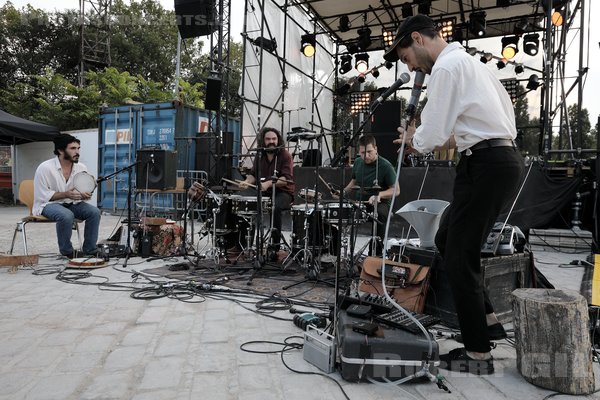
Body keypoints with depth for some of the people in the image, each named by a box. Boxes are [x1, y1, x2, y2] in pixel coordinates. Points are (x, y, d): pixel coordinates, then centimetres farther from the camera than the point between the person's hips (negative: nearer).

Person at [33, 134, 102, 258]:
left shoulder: (81, 168, -1)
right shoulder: (45, 168, -14)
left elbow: (83, 193, 9)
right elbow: (42, 196, -15)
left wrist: (86, 195, -16)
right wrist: (66, 194, -26)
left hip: (72, 204, 5)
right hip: (48, 204, -5)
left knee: (94, 212, -22)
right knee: (66, 215, -36)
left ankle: (90, 251, -13)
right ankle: (67, 253, -16)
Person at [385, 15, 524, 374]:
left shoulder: (446, 66, -9)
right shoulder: (469, 62, 22)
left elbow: (431, 135, -15)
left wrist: (413, 140, 10)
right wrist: (425, 140, 18)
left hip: (486, 165, -10)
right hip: (502, 158, 10)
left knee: (460, 256, -3)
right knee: (447, 240, 16)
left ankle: (478, 354, 8)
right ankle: (488, 320, 22)